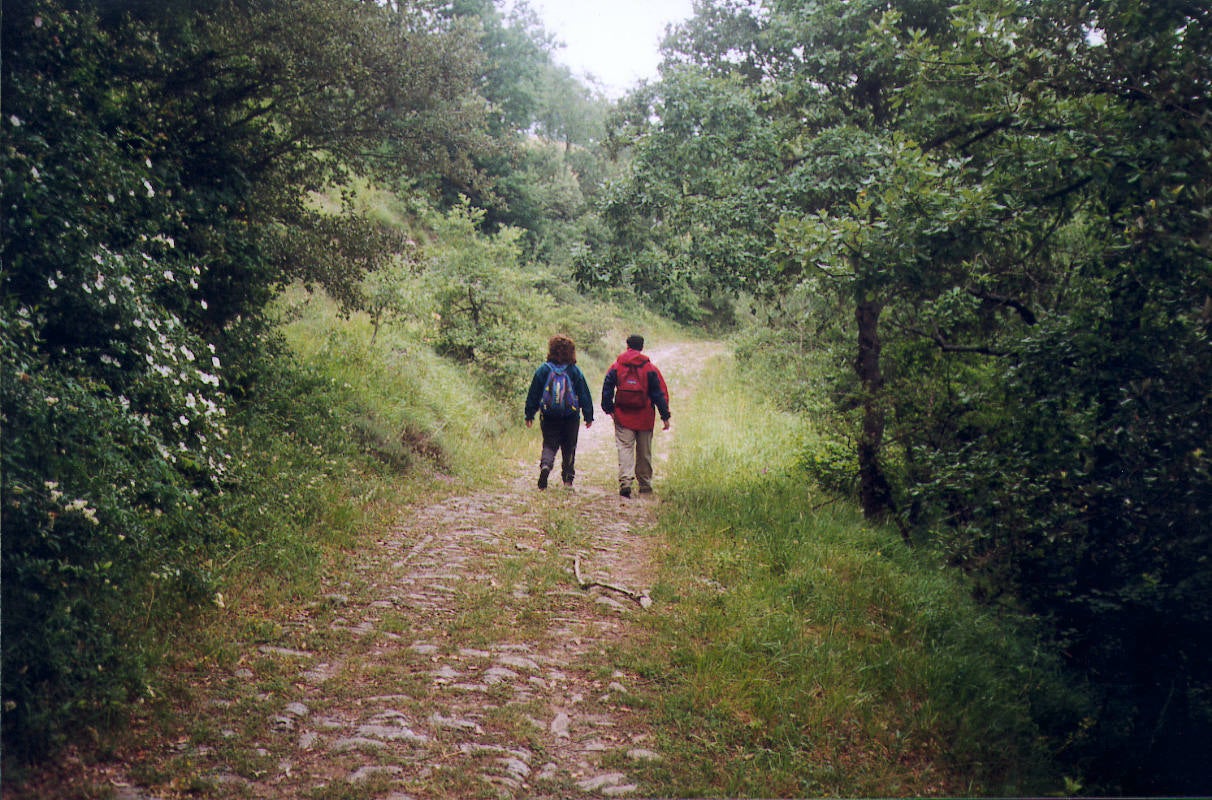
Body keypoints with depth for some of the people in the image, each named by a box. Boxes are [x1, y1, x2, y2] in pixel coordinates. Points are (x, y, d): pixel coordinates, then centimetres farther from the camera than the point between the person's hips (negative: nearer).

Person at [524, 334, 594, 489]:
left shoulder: (543, 369, -2)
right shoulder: (575, 371, -3)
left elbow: (534, 394, 1)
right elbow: (584, 395, 0)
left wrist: (529, 414, 8)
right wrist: (589, 416, 7)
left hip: (549, 417, 0)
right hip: (571, 417, 0)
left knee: (549, 444, 9)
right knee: (569, 447, 13)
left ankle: (545, 465, -20)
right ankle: (568, 478, 14)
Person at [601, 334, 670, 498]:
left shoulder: (616, 367, 1)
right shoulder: (650, 368, 0)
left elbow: (607, 389, 2)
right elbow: (660, 393, 0)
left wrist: (609, 409, 12)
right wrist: (665, 416, 3)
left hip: (622, 417, 0)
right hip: (645, 417, 0)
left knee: (625, 448, -3)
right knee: (644, 452, 12)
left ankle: (625, 481, -22)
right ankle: (645, 485, 22)